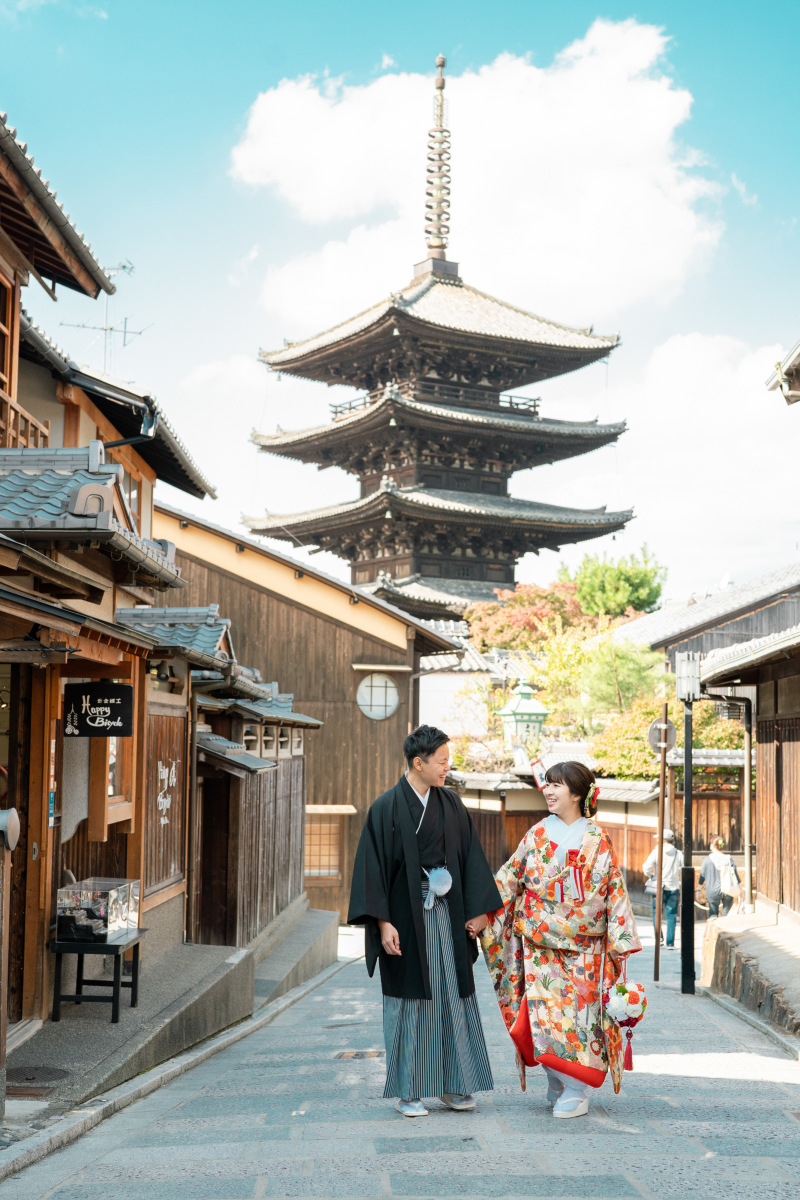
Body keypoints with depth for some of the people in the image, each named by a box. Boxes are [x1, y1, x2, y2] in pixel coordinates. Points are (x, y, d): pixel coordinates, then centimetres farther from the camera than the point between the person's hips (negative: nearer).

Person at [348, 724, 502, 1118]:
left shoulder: (452, 805, 5)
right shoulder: (387, 808, -8)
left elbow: (470, 860, 8)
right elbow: (373, 866, -9)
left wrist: (474, 912, 3)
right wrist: (383, 922, -14)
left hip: (446, 914, 4)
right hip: (405, 917, -4)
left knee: (452, 996, 6)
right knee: (410, 1001, 2)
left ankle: (453, 1085, 18)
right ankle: (408, 1092, 13)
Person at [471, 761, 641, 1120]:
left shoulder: (598, 841, 0)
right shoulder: (538, 834, 5)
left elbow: (615, 891, 0)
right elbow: (510, 878, 7)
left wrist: (620, 940, -4)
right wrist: (484, 915, 1)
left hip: (583, 948, -2)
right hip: (540, 944, 2)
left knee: (578, 1009, -5)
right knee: (544, 1008, -4)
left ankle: (576, 1090, 3)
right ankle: (558, 1085, 11)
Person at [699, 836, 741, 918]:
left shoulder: (707, 860, -7)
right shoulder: (729, 859, -2)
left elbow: (702, 876, 0)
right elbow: (736, 875, -1)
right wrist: (741, 891, 8)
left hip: (713, 891, -1)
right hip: (728, 892, 1)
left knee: (713, 914, 12)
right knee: (726, 915, 13)